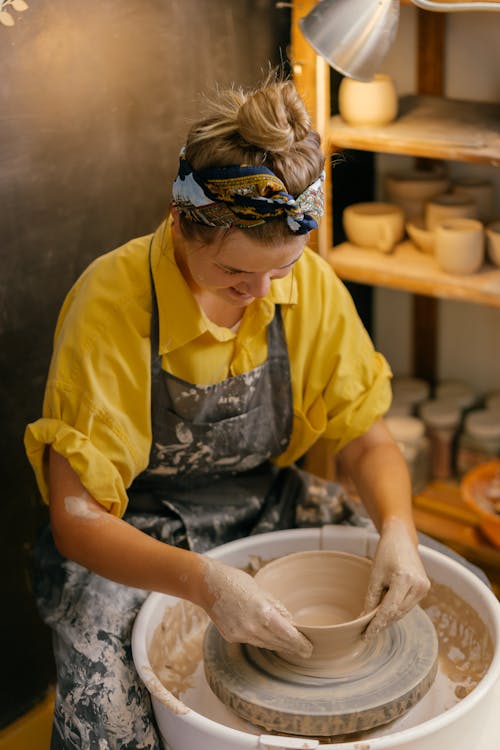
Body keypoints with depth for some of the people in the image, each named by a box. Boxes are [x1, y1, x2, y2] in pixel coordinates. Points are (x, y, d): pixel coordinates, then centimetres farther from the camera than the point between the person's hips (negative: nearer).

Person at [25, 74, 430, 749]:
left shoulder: (309, 285, -13)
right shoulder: (111, 304, -27)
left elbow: (368, 440, -4)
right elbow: (75, 521, -26)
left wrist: (398, 532, -26)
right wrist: (204, 581, -43)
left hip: (262, 506, 5)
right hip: (130, 538, -4)